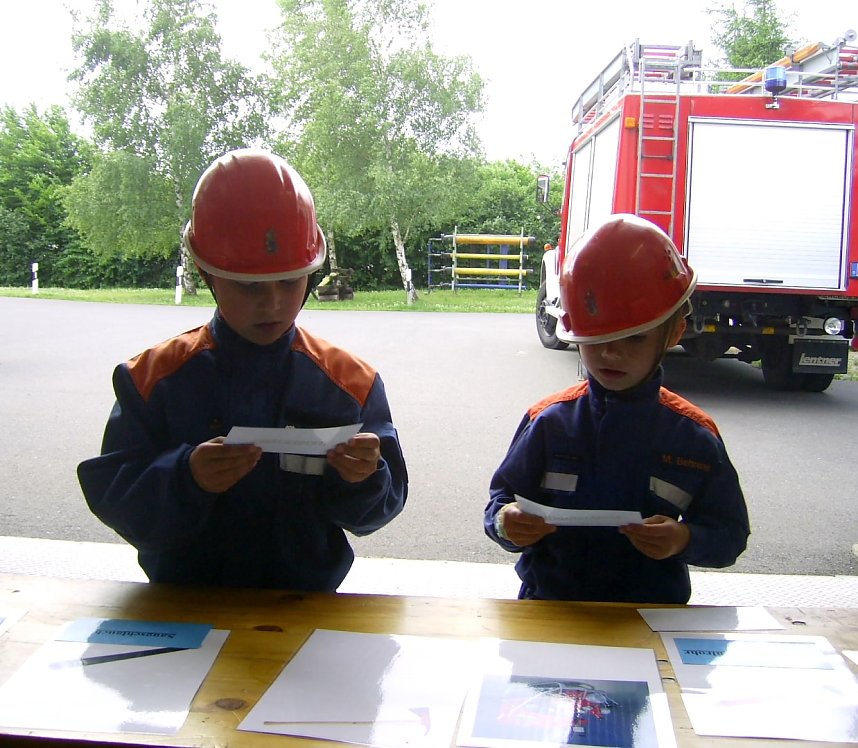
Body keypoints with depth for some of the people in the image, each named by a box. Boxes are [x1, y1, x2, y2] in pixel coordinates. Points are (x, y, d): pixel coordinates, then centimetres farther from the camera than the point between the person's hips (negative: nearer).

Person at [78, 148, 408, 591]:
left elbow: (382, 505, 3)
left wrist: (363, 481, -17)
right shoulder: (154, 376, -1)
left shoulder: (351, 380, 1)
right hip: (181, 611, -1)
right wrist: (183, 479, -23)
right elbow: (110, 500, -6)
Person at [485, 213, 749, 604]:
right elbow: (502, 497, 7)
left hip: (655, 613, 0)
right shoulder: (549, 421, 1)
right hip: (548, 604, 0)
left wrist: (686, 540, -14)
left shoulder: (695, 435, 1)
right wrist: (505, 523, -15)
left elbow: (730, 532, 6)